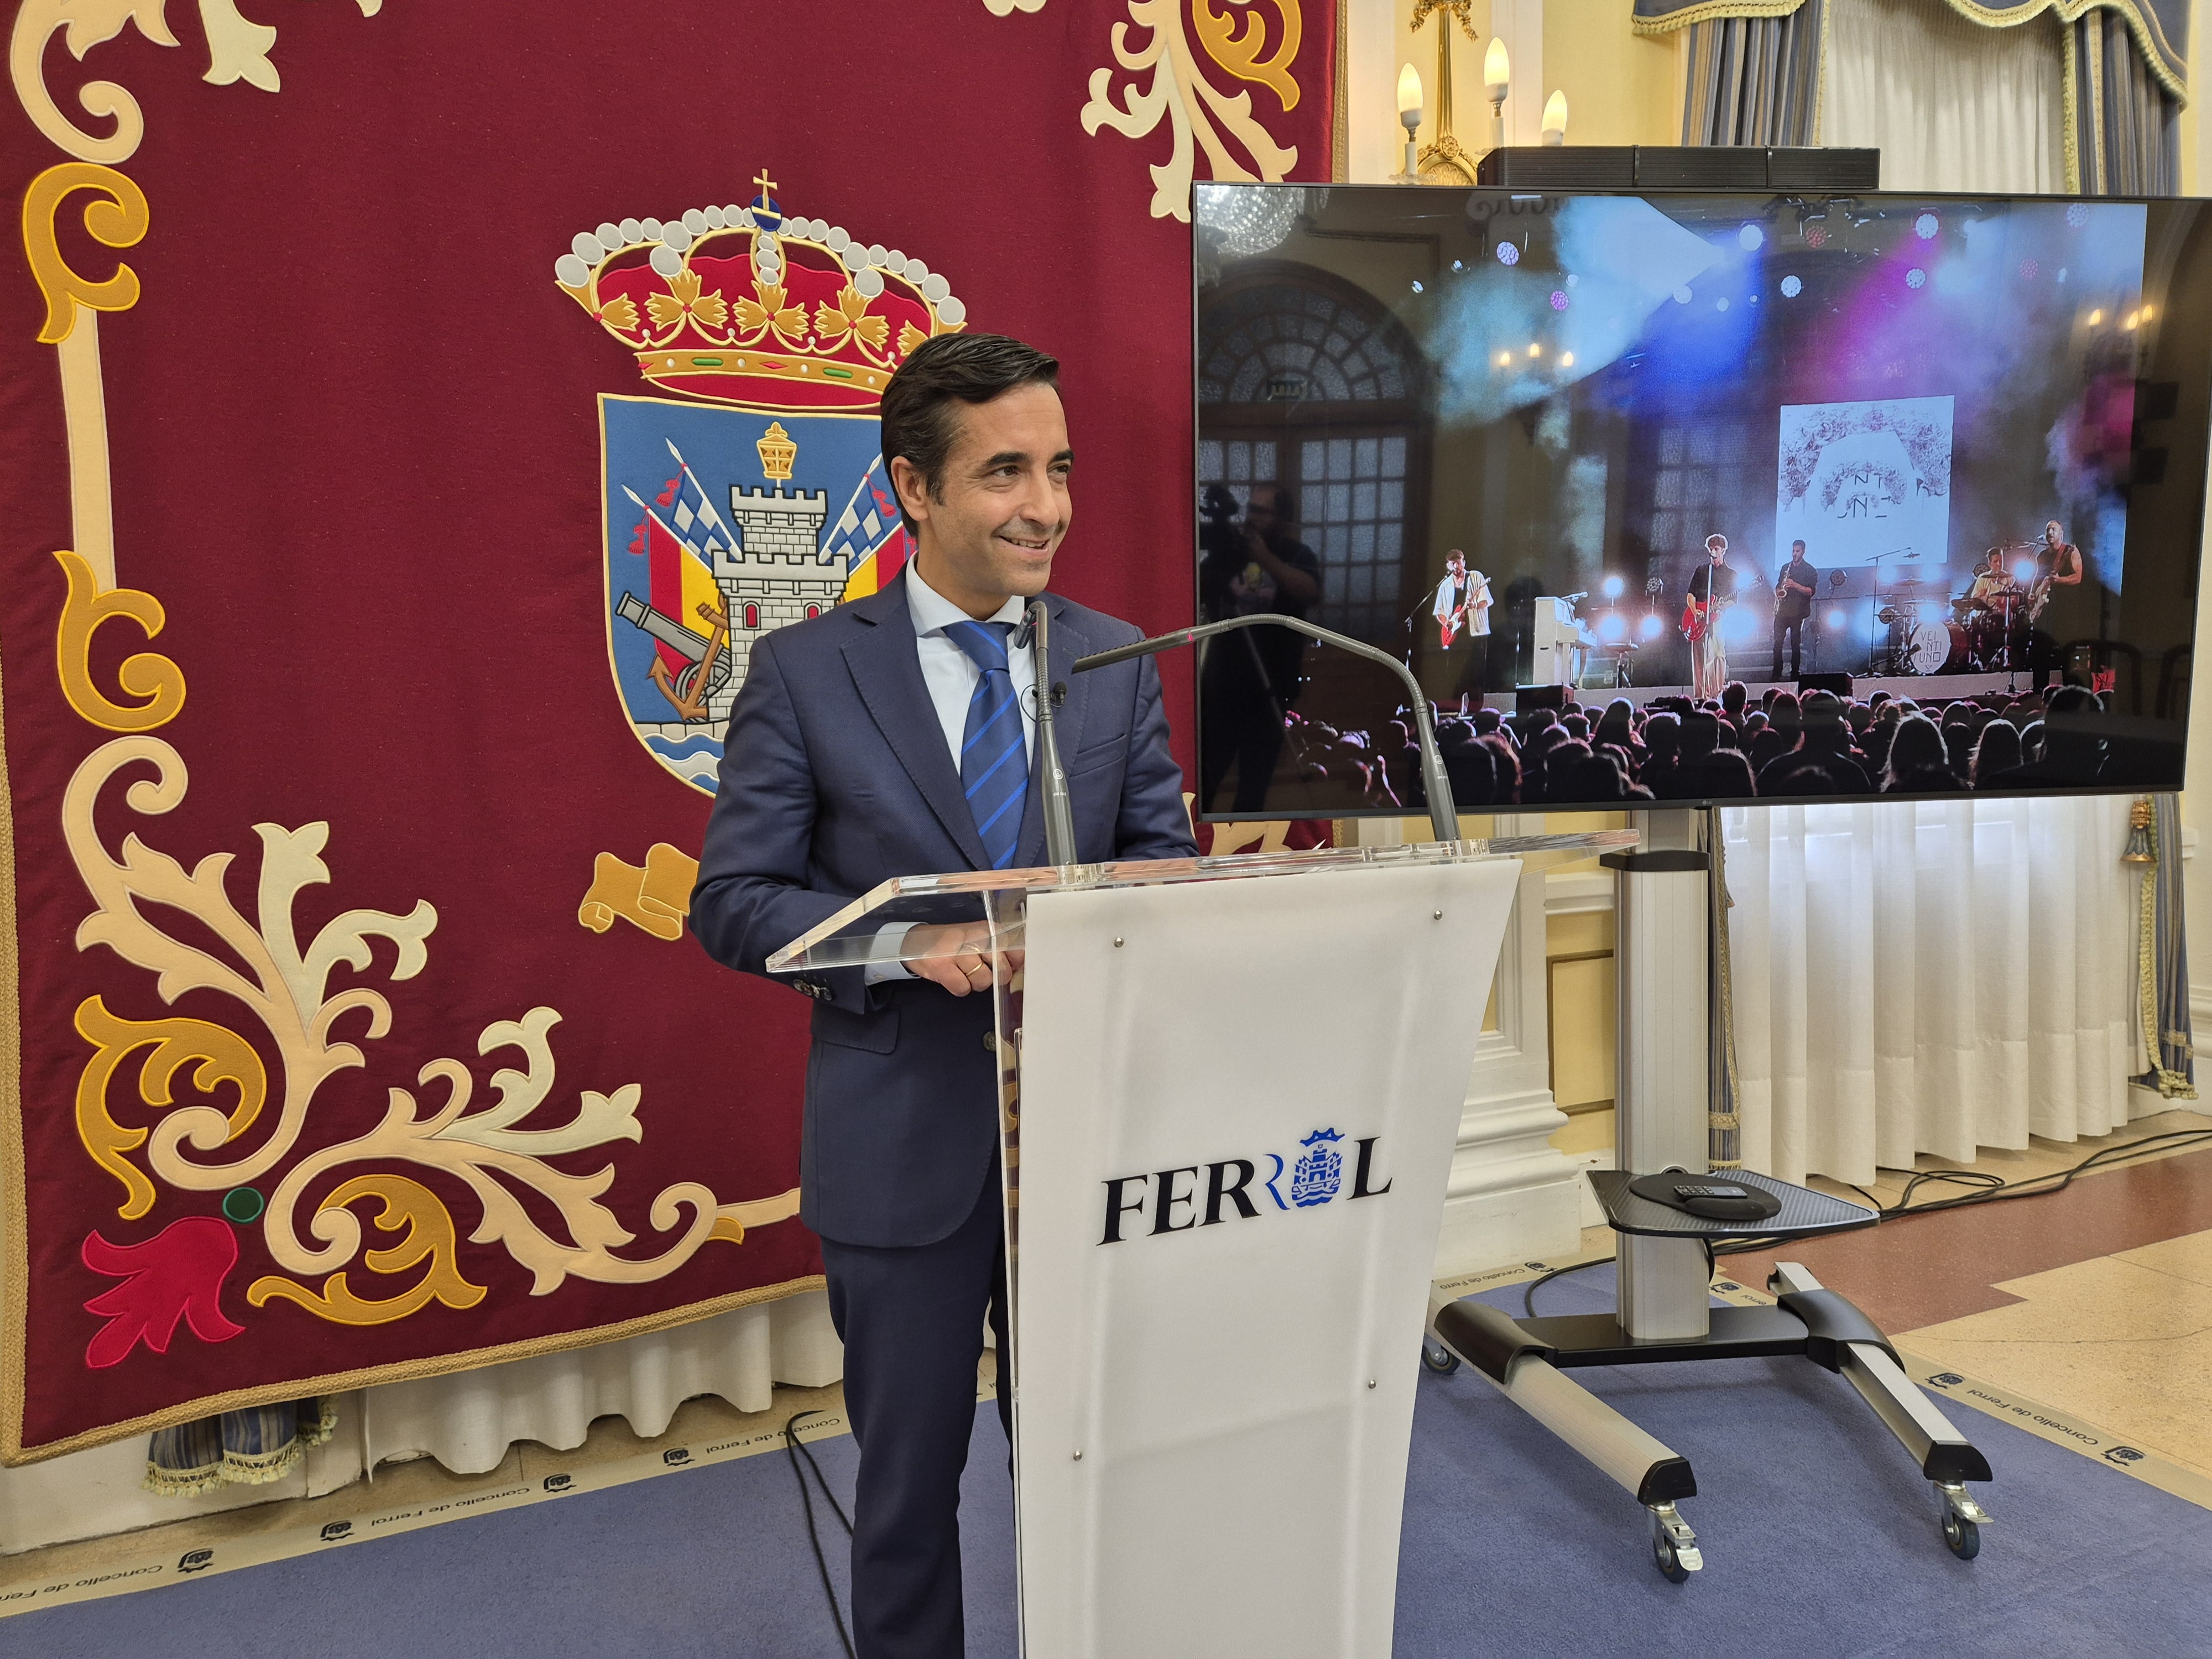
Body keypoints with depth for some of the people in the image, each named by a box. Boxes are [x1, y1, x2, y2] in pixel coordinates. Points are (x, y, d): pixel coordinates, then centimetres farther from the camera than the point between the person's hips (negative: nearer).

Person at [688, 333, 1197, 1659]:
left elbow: (1167, 861, 4)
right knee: (909, 1475, 16)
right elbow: (732, 899, -7)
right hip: (906, 1141, -2)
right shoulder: (805, 672, -5)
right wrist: (907, 942, -24)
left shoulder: (1119, 664, 3)